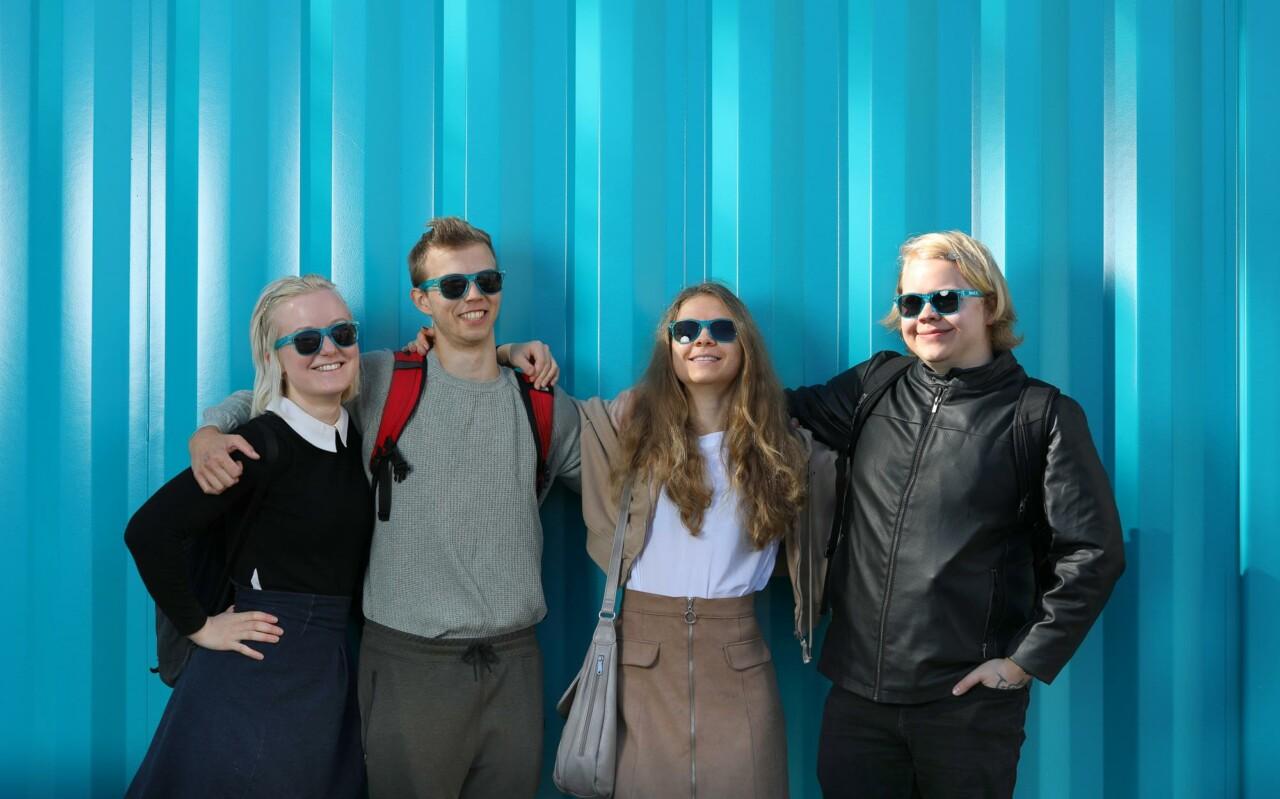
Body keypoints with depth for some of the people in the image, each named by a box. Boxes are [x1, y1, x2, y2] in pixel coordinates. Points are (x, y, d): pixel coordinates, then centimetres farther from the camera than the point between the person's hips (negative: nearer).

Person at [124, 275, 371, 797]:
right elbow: (149, 531, -22)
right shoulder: (264, 443, -18)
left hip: (329, 675, 7)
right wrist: (198, 626, -13)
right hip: (256, 679, -7)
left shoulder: (359, 440, 4)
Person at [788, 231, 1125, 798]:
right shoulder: (876, 384, 8)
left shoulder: (1045, 416, -5)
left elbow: (1093, 552, -6)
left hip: (969, 700, -3)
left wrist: (1026, 661, -9)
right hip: (857, 689, 4)